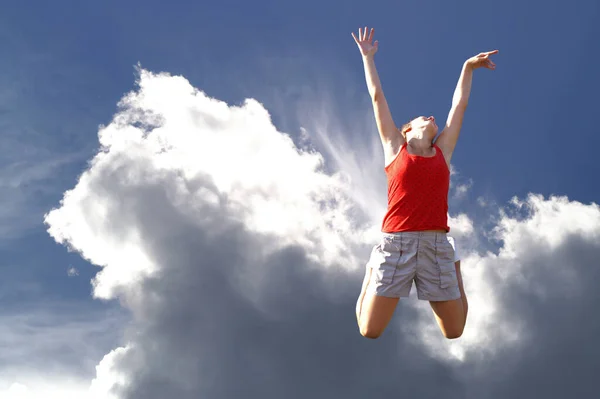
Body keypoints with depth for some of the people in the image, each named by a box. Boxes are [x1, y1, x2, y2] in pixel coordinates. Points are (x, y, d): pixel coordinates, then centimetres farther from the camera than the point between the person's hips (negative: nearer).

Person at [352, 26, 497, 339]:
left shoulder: (443, 151, 16)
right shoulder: (395, 147, 10)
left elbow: (459, 105, 25)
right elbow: (377, 97, 14)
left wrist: (468, 67, 32)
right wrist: (368, 57, 21)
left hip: (436, 245, 3)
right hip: (396, 242, -3)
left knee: (453, 333, 6)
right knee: (370, 331, -2)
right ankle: (372, 272, 28)